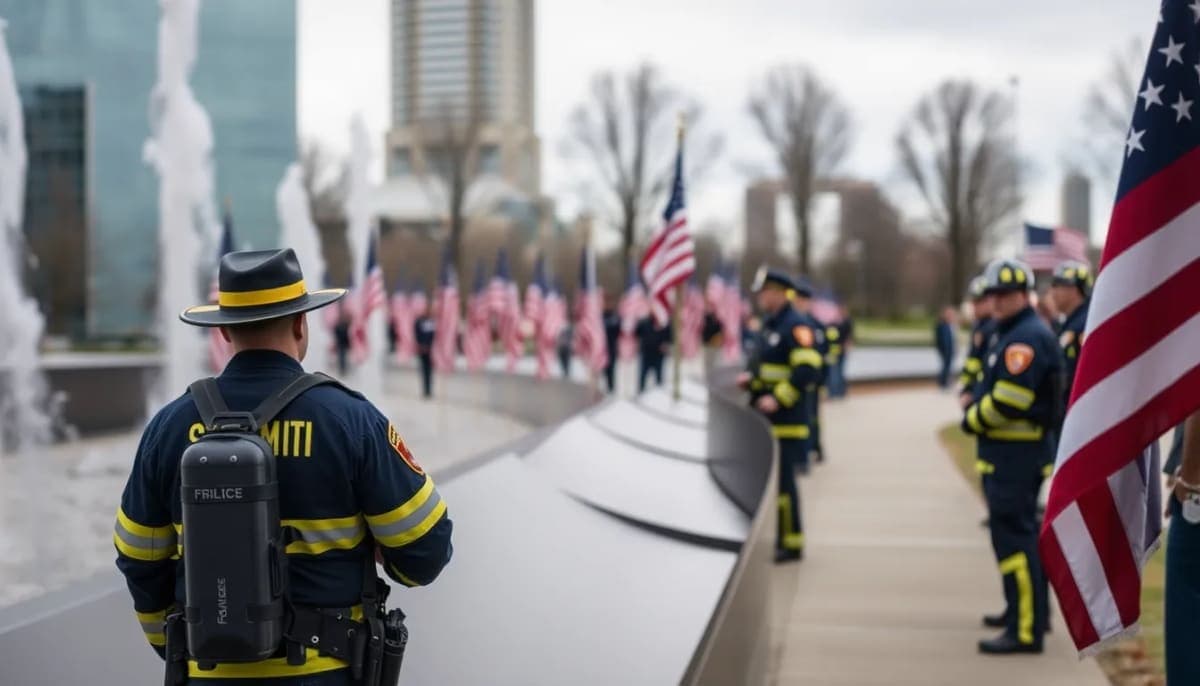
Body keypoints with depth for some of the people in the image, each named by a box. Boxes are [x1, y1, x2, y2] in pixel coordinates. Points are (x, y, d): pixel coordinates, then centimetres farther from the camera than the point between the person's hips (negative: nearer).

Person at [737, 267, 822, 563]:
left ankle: (792, 543, 0)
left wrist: (778, 399, -26)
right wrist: (749, 376, 7)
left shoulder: (796, 326, -15)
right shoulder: (769, 325, 15)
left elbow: (808, 369, -23)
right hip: (765, 418, 10)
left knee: (782, 480, -7)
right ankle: (781, 537, 23)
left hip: (785, 419, -10)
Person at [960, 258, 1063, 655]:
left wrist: (972, 421, -10)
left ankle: (1025, 631, -10)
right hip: (1013, 449, 11)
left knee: (1013, 536, -11)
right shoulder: (1011, 334, 16)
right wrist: (976, 410, 4)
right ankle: (1029, 611, 34)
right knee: (1020, 530, 21)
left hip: (1016, 454, -11)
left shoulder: (1026, 338, -18)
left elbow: (1008, 400, -25)